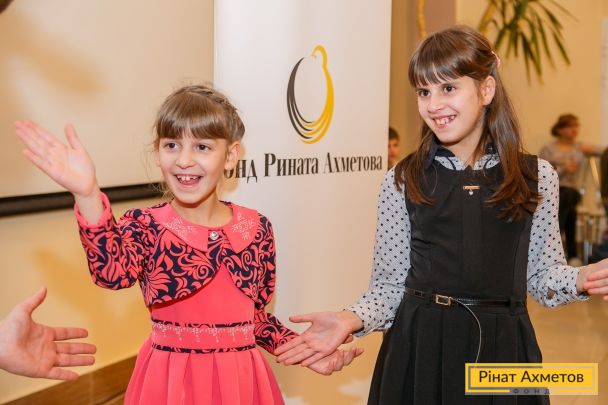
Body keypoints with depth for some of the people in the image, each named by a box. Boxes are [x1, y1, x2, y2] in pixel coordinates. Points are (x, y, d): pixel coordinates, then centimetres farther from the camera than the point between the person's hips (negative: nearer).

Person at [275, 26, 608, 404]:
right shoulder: (402, 182, -1)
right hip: (420, 351, 0)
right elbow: (389, 284, 1)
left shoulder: (537, 177, 2)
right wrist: (352, 319, -17)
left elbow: (541, 275, 7)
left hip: (502, 348, 1)